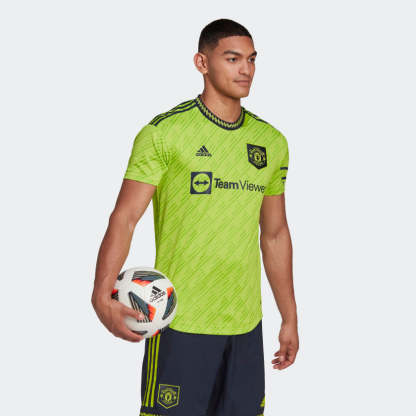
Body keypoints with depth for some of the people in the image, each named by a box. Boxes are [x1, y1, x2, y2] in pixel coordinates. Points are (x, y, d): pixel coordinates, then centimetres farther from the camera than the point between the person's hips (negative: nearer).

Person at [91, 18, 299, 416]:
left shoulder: (272, 142, 9)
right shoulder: (163, 132, -7)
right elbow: (124, 218, -12)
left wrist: (289, 318, 17)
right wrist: (102, 294, -28)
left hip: (246, 323, 5)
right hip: (180, 321, -5)